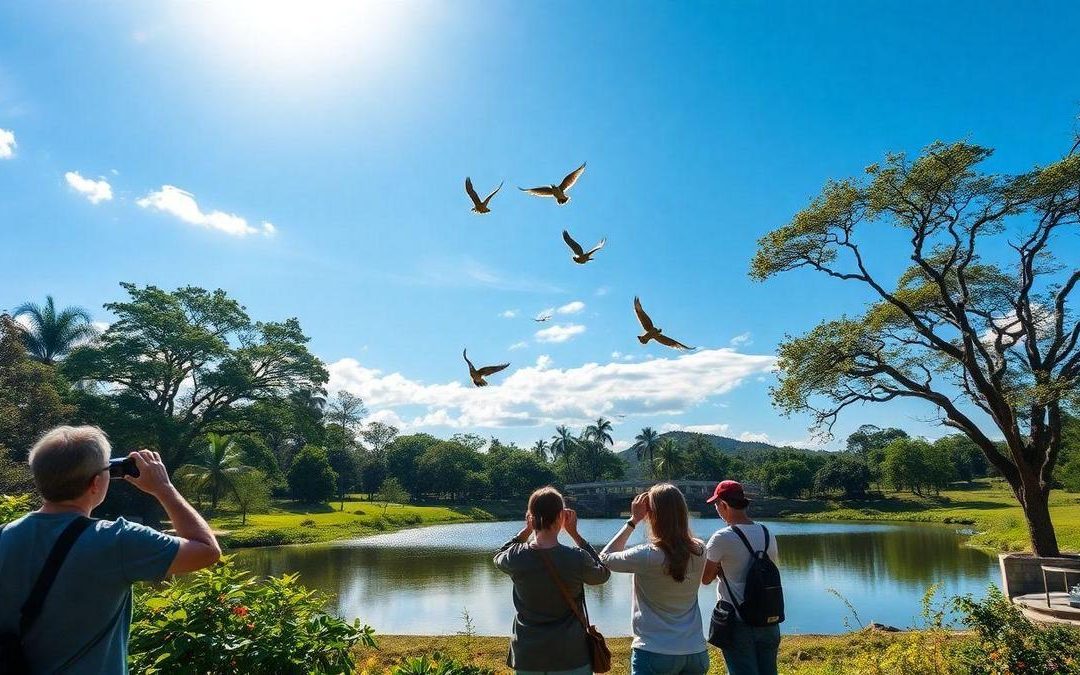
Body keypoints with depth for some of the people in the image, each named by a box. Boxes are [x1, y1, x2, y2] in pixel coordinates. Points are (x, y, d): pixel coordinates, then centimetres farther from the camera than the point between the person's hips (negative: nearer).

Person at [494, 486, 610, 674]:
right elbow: (602, 574, 5)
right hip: (571, 658, -2)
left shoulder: (516, 558, -13)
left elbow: (499, 557, 13)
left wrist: (526, 530, 4)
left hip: (527, 659, 2)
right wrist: (574, 533, 0)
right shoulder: (577, 559, -19)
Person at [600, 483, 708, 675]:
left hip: (654, 653, -4)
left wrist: (633, 521, -4)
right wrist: (670, 510, 6)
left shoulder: (647, 555, -20)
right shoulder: (699, 550, -7)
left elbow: (605, 557, -3)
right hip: (695, 652, 4)